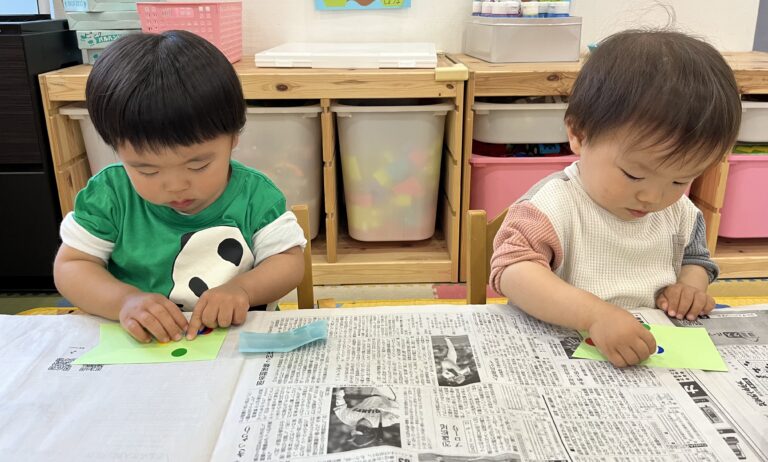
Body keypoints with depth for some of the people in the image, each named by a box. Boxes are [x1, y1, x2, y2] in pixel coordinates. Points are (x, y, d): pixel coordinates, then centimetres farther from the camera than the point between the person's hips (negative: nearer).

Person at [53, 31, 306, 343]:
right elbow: (70, 265, 0)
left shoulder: (255, 194, -6)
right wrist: (124, 300, -18)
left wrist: (243, 288, -23)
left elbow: (289, 261, -4)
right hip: (138, 347, 2)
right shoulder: (110, 195, -4)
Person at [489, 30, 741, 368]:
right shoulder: (555, 205, -18)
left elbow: (694, 258, 19)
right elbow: (512, 271, -28)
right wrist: (595, 314, -38)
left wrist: (691, 285, -3)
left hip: (657, 354, 4)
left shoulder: (679, 211, 3)